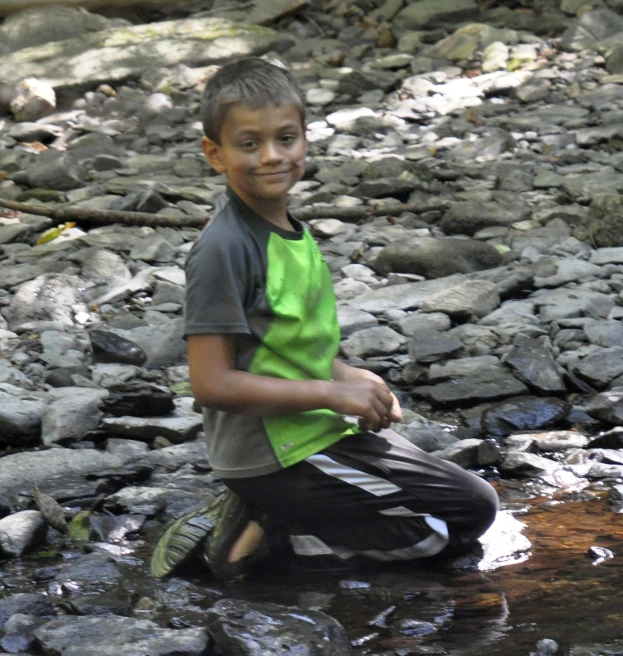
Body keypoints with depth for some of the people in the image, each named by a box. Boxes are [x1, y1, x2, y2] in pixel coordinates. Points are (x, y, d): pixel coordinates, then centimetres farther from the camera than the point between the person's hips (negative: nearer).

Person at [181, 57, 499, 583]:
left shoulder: (290, 228, 6)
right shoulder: (224, 249, -21)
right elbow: (212, 383, -24)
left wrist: (348, 378, 1)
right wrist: (333, 393, -19)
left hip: (320, 430, 9)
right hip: (276, 456, -9)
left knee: (469, 496, 19)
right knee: (472, 511, -5)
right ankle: (277, 529, -4)